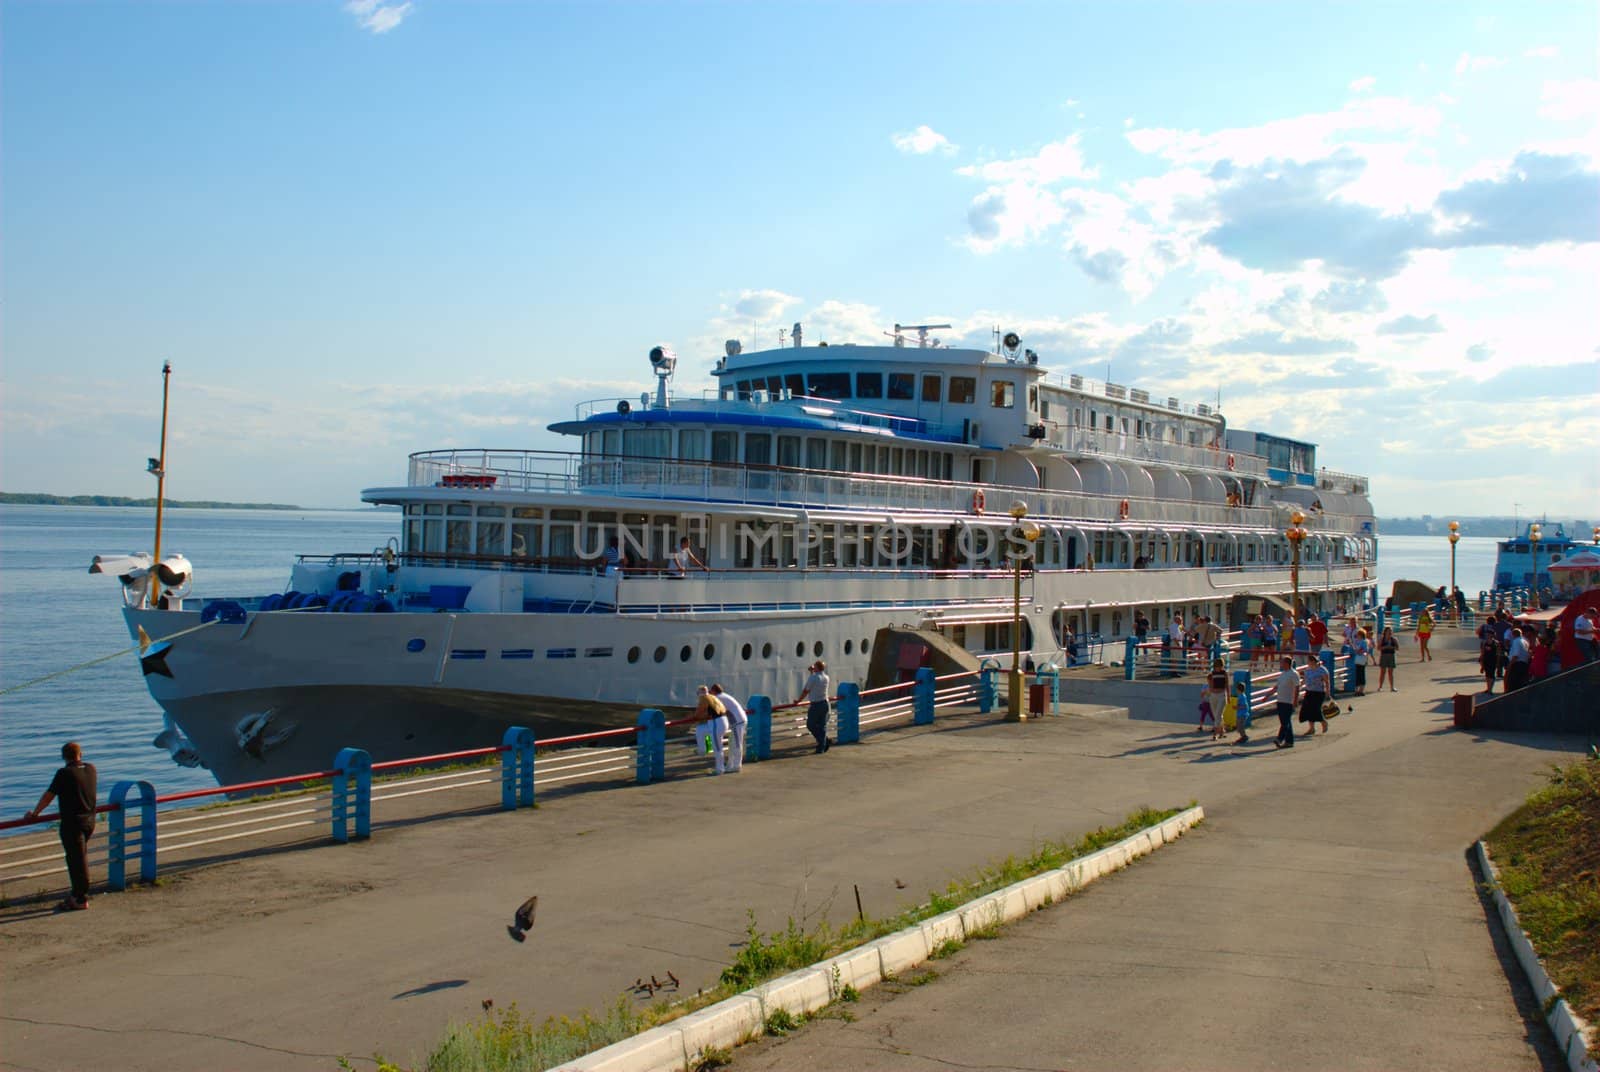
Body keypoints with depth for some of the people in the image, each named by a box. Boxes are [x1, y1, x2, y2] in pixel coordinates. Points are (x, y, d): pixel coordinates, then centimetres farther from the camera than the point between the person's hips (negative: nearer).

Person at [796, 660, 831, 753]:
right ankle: (821, 748, 9)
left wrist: (798, 700, 7)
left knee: (811, 725, 4)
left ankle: (826, 742, 0)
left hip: (815, 705, -7)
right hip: (825, 703, 7)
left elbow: (805, 691, -7)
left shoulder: (813, 678, -16)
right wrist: (813, 672, 24)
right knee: (822, 726, 10)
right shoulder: (826, 677, 5)